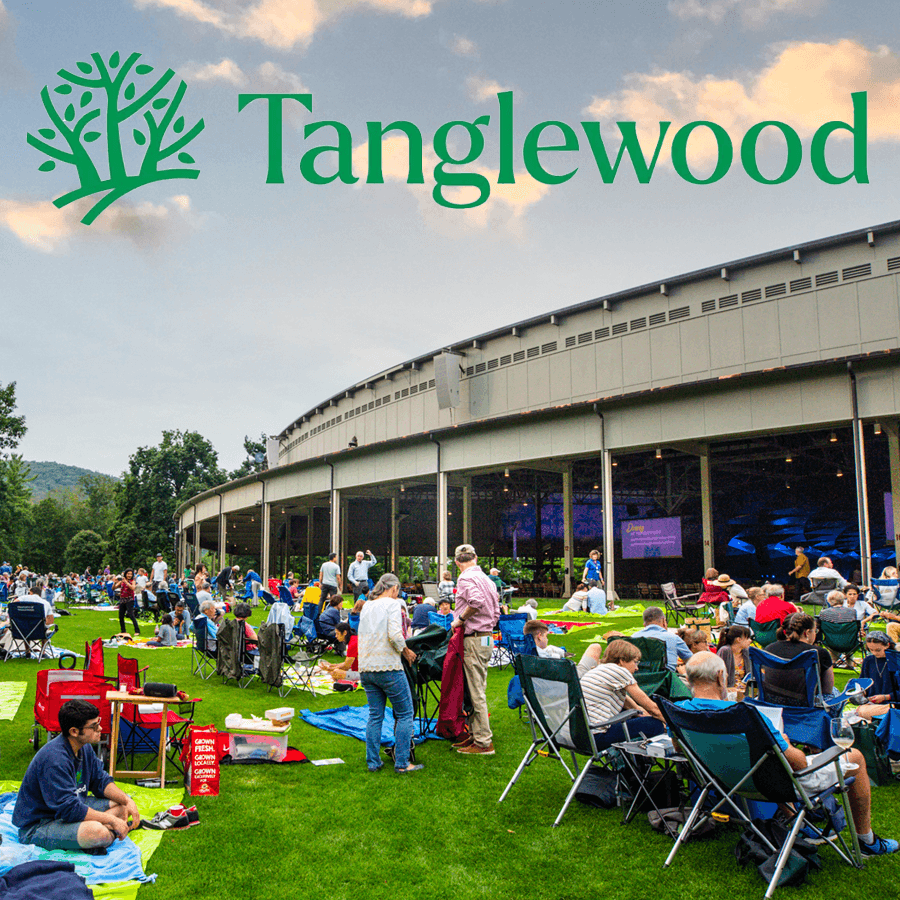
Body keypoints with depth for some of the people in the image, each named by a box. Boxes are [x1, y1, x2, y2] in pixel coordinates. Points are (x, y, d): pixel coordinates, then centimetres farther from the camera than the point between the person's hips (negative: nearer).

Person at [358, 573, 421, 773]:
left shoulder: (366, 606, 15)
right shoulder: (393, 603, -5)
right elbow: (395, 635, -18)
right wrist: (406, 650, -1)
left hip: (366, 668, 7)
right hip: (388, 667, -7)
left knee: (374, 715, 13)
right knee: (405, 714, 3)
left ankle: (373, 762, 14)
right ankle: (402, 763, 2)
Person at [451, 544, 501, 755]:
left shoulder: (466, 578, -11)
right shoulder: (486, 578, 15)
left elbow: (476, 601, -29)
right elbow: (496, 610, 16)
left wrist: (460, 619, -17)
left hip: (474, 640, -9)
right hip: (487, 638, 9)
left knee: (477, 692, -4)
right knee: (477, 690, 15)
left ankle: (484, 742, 0)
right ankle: (476, 735, 21)